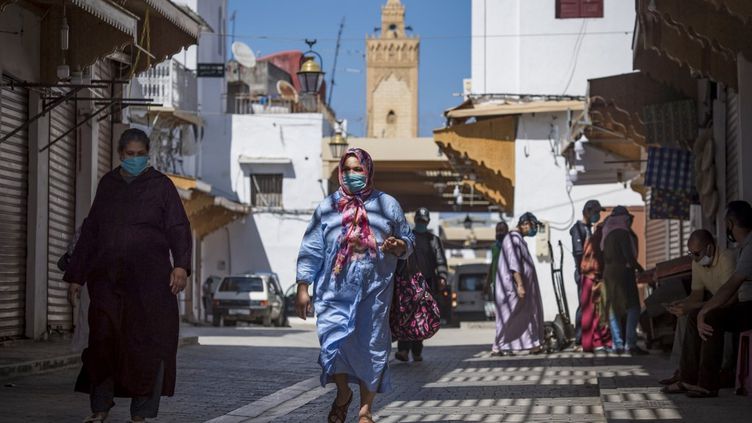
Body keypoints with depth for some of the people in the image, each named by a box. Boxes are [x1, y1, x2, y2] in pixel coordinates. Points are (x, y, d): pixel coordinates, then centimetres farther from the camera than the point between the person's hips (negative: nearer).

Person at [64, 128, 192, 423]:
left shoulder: (160, 185, 4)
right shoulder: (107, 185, 14)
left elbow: (179, 229, -4)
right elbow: (90, 233, 17)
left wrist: (181, 265, -19)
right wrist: (76, 276, 14)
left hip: (149, 278, -3)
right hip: (107, 278, 3)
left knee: (146, 344, -4)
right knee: (103, 341, -3)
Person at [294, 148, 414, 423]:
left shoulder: (387, 205, 9)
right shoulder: (327, 207, 8)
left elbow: (408, 241, 13)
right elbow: (311, 250, 6)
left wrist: (399, 246, -11)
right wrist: (302, 288, 0)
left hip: (374, 292, 0)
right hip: (335, 290, 0)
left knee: (372, 347, 1)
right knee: (334, 342, -13)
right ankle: (343, 394, 14)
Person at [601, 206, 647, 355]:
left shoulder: (608, 232, 14)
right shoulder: (622, 232, -9)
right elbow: (628, 255, -14)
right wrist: (640, 269, 0)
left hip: (609, 272, 9)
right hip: (623, 272, -9)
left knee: (614, 309, 9)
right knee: (632, 307, -9)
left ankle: (618, 344, 8)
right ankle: (631, 344, -17)